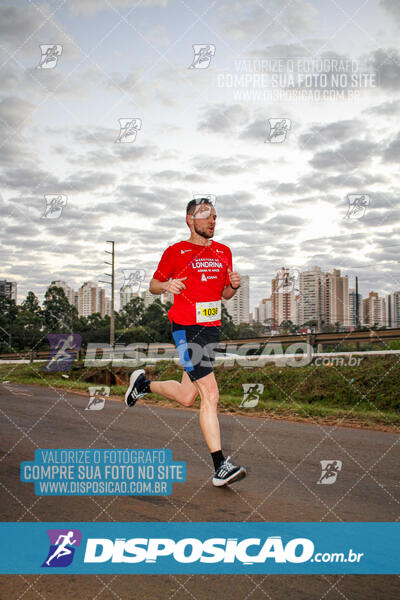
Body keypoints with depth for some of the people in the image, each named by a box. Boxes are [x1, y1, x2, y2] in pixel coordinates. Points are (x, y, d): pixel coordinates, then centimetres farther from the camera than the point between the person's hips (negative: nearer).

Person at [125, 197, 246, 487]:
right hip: (186, 328, -7)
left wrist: (233, 285, -1)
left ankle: (144, 383, 42)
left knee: (187, 396, 15)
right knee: (210, 394, -14)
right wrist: (166, 286, -14)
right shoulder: (175, 252, -1)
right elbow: (154, 284, 8)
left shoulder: (223, 252, 14)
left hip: (212, 328, 7)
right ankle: (220, 466, -8)